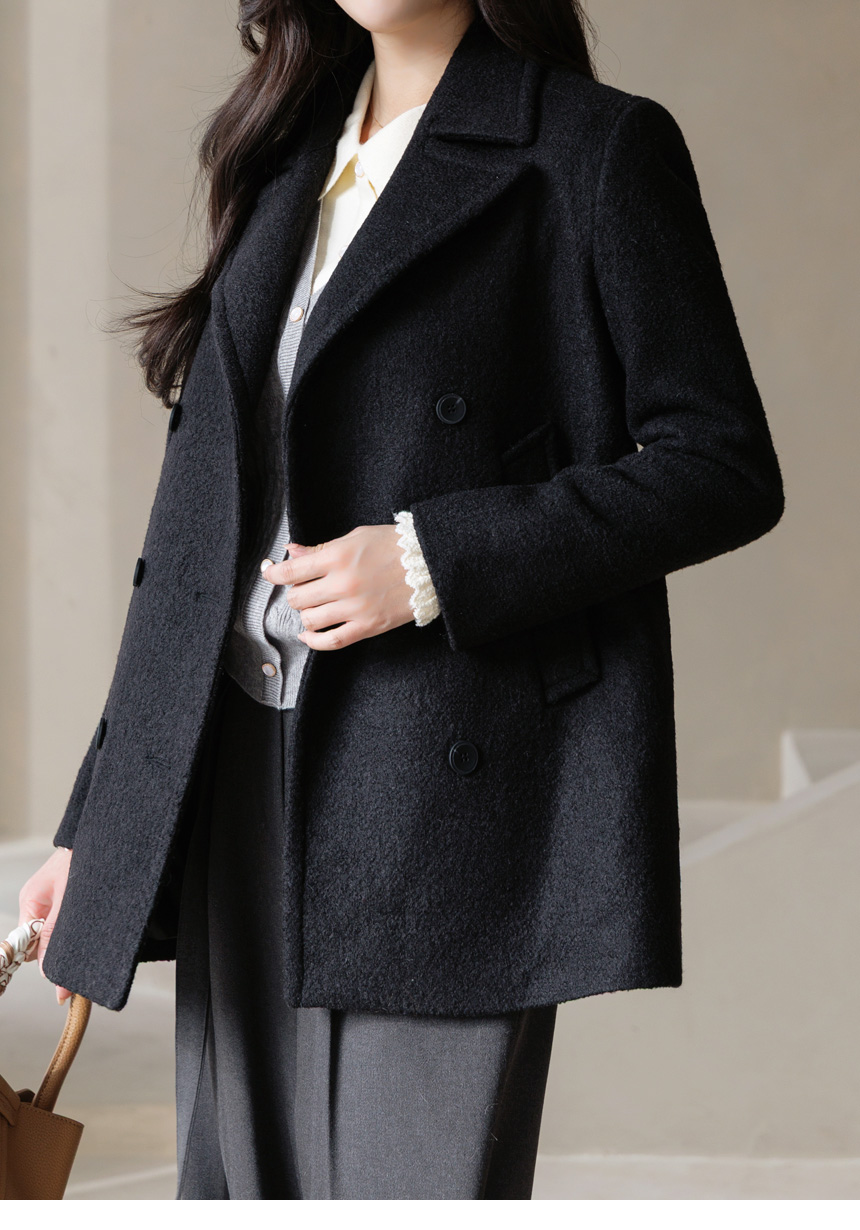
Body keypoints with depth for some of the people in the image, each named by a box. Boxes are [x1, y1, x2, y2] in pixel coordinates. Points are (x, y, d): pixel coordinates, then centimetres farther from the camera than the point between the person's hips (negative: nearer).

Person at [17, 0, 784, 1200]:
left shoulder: (597, 149, -2)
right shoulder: (288, 154, 16)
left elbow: (724, 470, -6)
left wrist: (434, 562, -16)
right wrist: (98, 820, 16)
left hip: (442, 784, -6)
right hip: (245, 782, 6)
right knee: (245, 1186, 8)